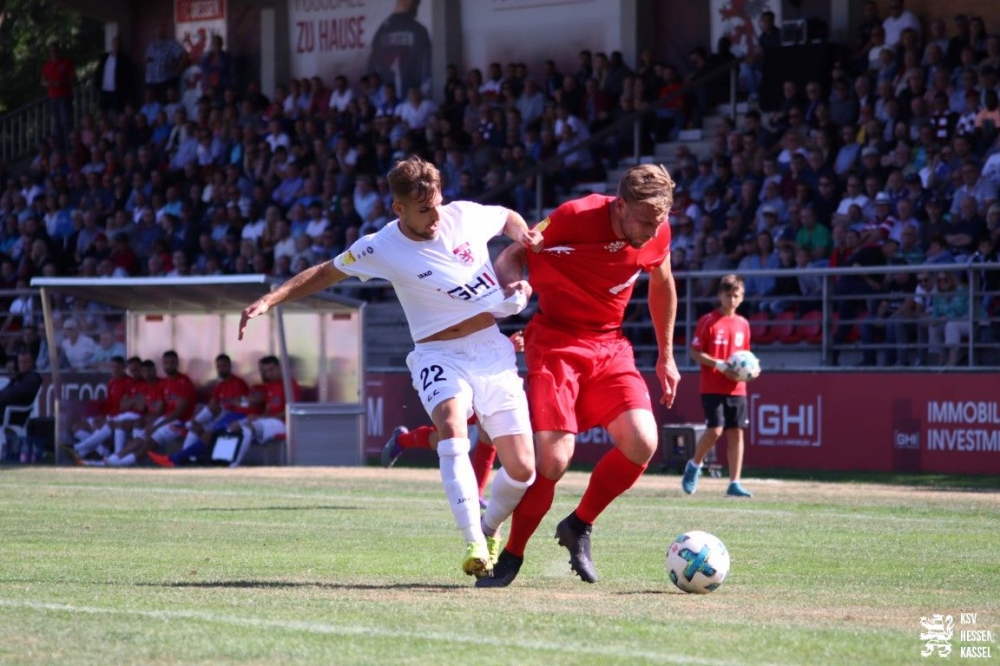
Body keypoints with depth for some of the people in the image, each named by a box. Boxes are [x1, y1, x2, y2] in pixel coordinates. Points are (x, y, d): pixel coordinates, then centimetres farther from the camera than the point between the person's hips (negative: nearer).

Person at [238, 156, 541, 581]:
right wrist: (270, 300, -2)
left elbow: (508, 218, 21)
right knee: (451, 425, -35)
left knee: (522, 471, -3)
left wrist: (523, 236, 0)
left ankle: (489, 530, 29)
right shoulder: (381, 249, -8)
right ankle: (474, 545, -37)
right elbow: (325, 273, 6)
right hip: (440, 355, -3)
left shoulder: (466, 215, -1)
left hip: (494, 352, 3)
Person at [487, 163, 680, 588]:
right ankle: (511, 557, 3)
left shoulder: (658, 235, -6)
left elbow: (662, 285, 16)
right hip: (556, 342, -5)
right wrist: (513, 282, -30)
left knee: (642, 443, -16)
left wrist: (666, 357, 20)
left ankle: (579, 527, 9)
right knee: (554, 457, -18)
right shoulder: (576, 217, -20)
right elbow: (514, 254, -7)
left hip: (610, 345, 5)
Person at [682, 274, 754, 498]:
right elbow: (695, 353, -5)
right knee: (715, 429, -13)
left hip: (737, 388, 5)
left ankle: (734, 483, 3)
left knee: (736, 432, 0)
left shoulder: (743, 324, 12)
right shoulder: (708, 321, -3)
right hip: (712, 387, -5)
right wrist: (719, 365, -17)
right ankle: (694, 465, 13)